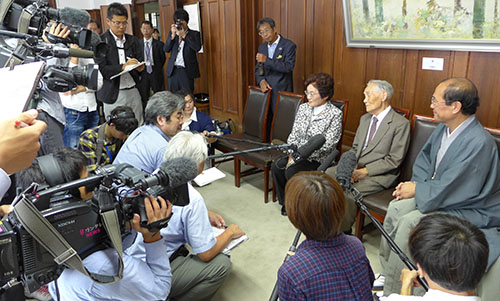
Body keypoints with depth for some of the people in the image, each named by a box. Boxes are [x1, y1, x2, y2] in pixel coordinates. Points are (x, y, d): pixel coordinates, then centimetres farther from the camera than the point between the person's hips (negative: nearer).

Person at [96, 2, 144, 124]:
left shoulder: (132, 40, 11)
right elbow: (101, 70, -10)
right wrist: (123, 67, -24)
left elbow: (141, 62, 10)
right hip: (113, 95, -4)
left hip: (133, 92, 4)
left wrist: (140, 67, -14)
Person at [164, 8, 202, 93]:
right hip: (173, 70, 3)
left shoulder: (194, 34, 5)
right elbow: (166, 49, 3)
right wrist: (173, 35, -8)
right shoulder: (172, 34, 14)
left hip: (187, 71, -3)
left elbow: (197, 48, -13)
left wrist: (184, 35, -12)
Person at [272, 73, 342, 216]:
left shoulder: (335, 114, -11)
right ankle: (286, 201, 3)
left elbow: (327, 145, -16)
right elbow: (293, 135, 9)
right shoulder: (303, 108, 8)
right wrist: (292, 154, -9)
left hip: (318, 159, -6)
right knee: (276, 165, -19)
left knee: (292, 172, -28)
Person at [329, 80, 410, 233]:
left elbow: (394, 160, -13)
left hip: (378, 175, -7)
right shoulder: (365, 119, 16)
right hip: (355, 168, 7)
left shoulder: (401, 124, -9)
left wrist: (364, 171, -17)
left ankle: (345, 233, -6)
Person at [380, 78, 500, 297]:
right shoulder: (444, 128, -2)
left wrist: (416, 190, -13)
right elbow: (424, 159, 12)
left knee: (409, 222, -23)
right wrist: (416, 184, -5)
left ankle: (392, 291, -5)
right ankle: (387, 274, 6)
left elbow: (445, 191, -28)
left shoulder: (478, 143, -29)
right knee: (396, 208, -7)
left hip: (470, 210, -8)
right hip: (441, 195, 8)